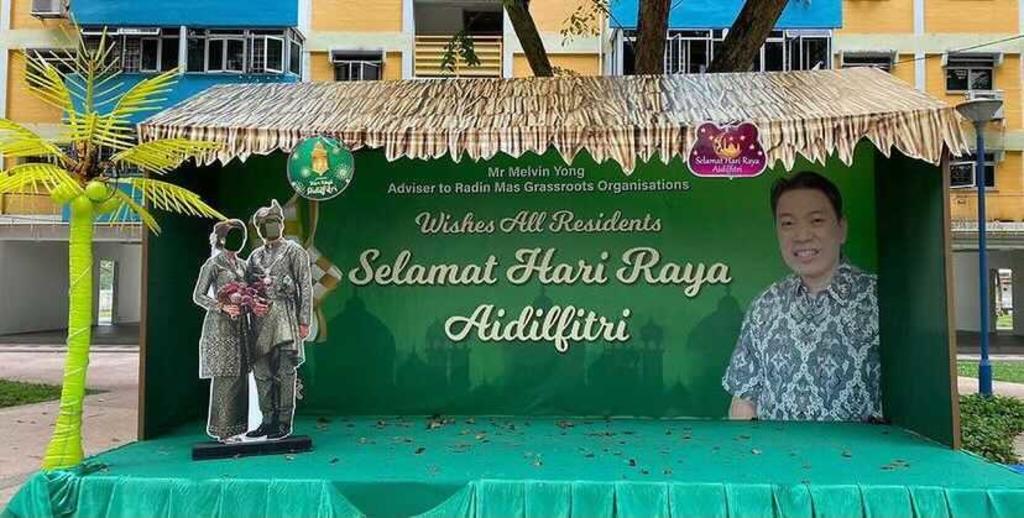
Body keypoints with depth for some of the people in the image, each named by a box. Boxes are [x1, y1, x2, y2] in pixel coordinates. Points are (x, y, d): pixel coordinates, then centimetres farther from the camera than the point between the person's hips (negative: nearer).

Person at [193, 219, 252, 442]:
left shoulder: (242, 264, 16)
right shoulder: (213, 263, -4)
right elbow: (198, 296, -6)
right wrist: (223, 306, -19)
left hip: (240, 324, 7)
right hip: (220, 325, -7)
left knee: (240, 376, 5)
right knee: (225, 377, -7)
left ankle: (235, 428, 11)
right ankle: (222, 430, 0)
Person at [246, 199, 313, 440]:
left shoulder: (294, 251, 1)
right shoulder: (255, 256, 18)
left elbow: (305, 287, -4)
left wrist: (303, 321, -10)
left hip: (285, 316, -6)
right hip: (260, 319, 6)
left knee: (284, 372, -4)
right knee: (261, 372, 7)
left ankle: (284, 422, 1)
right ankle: (268, 420, 16)